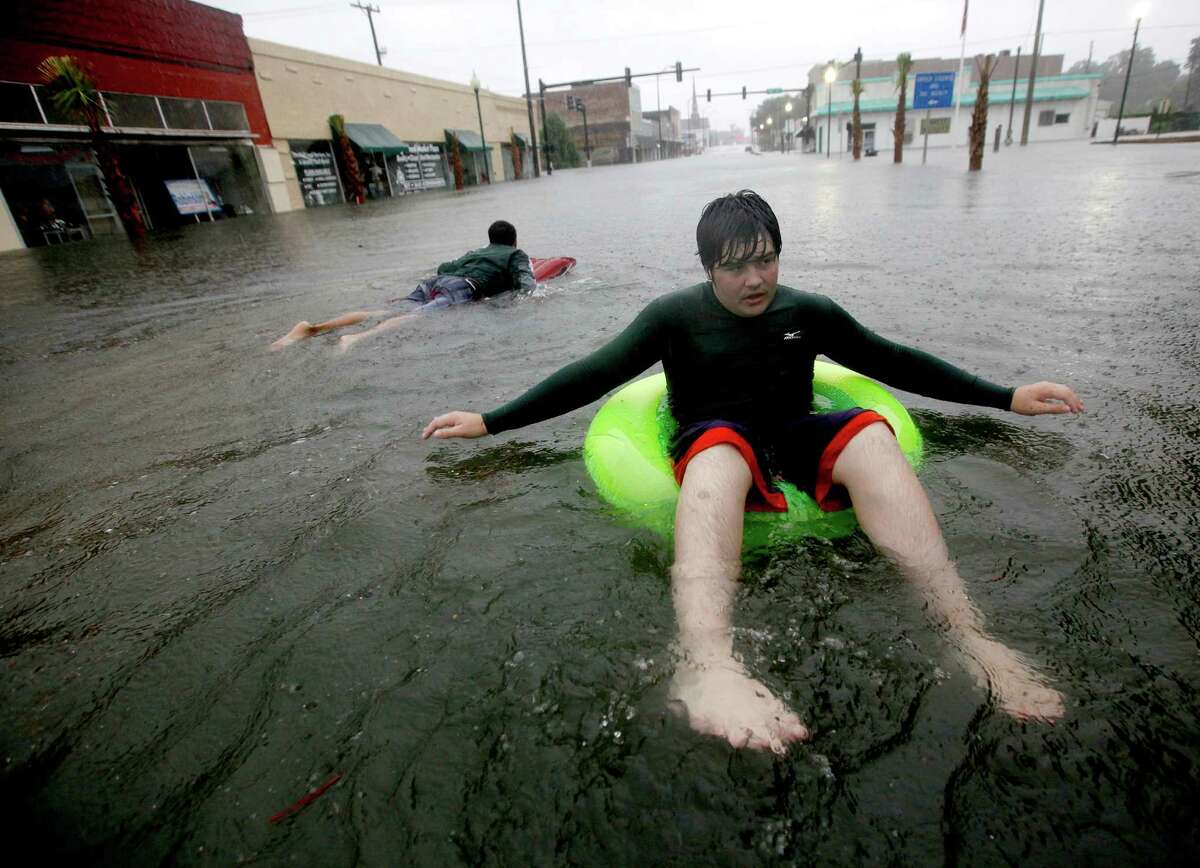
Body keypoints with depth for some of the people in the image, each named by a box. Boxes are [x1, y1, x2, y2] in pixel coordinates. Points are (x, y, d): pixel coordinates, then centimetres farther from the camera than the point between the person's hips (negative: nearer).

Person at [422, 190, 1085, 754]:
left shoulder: (807, 313, 13)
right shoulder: (676, 315, 5)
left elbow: (894, 362, 19)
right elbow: (591, 375, -1)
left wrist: (1006, 398, 18)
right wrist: (490, 422, -6)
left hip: (794, 440, 4)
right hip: (714, 445, -3)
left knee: (871, 434, -28)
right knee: (721, 448, -39)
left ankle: (964, 632, -39)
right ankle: (707, 665, -63)